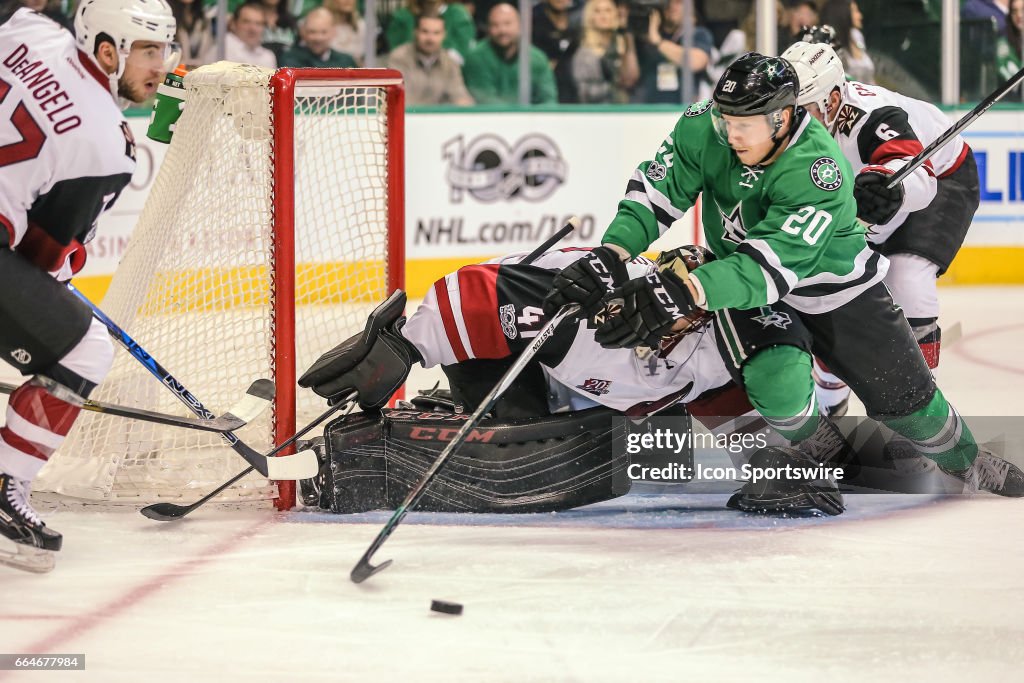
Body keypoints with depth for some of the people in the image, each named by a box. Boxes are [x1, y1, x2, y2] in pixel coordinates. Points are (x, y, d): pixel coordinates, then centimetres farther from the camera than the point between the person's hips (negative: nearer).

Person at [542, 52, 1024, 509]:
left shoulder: (819, 173, -37)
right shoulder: (703, 129, -23)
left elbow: (770, 266, -46)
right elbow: (656, 192, -17)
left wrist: (683, 293, -59)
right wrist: (610, 257, -36)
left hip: (836, 286, -2)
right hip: (743, 285, 2)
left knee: (903, 395, 5)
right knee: (777, 382, -26)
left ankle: (970, 466, 37)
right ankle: (830, 461, 7)